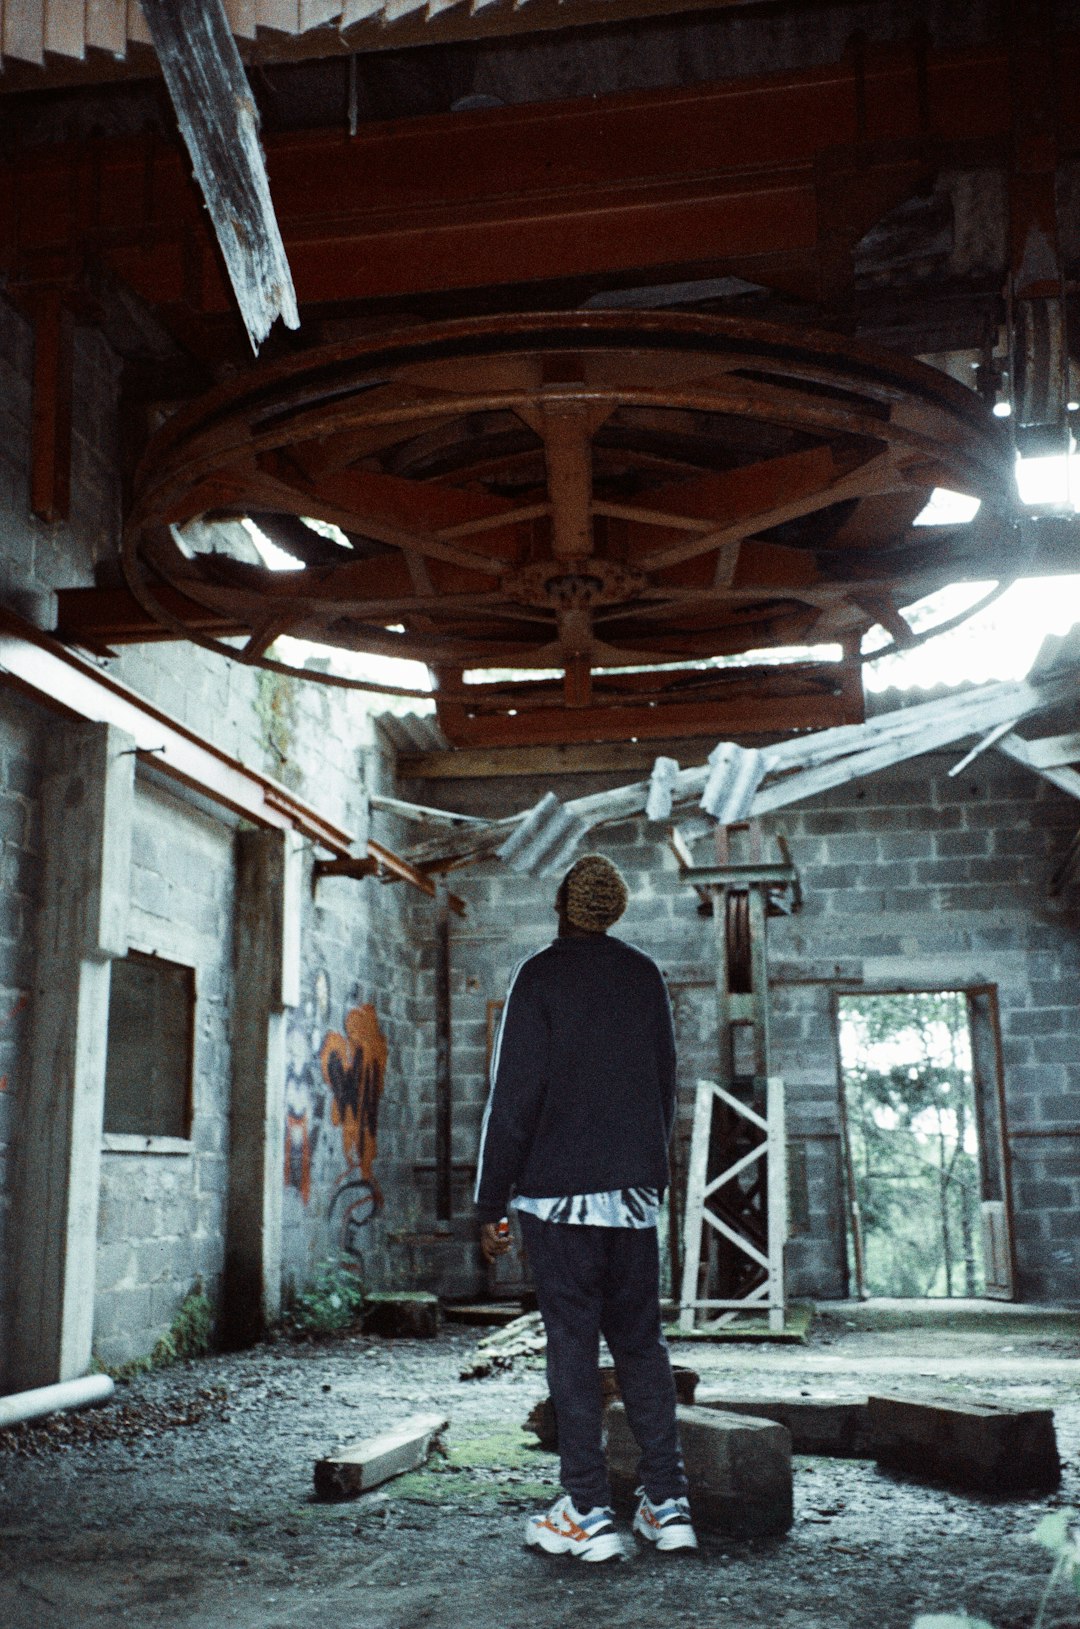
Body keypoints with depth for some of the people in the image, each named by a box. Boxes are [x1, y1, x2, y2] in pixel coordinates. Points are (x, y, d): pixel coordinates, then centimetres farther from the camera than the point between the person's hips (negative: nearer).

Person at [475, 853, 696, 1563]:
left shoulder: (540, 975, -6)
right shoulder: (647, 975, 9)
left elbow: (514, 1095, -10)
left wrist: (492, 1201, -5)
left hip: (558, 1188, -4)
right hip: (637, 1189, 5)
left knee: (573, 1343, 0)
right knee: (642, 1339, 11)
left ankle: (590, 1515, 2)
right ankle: (669, 1503, 11)